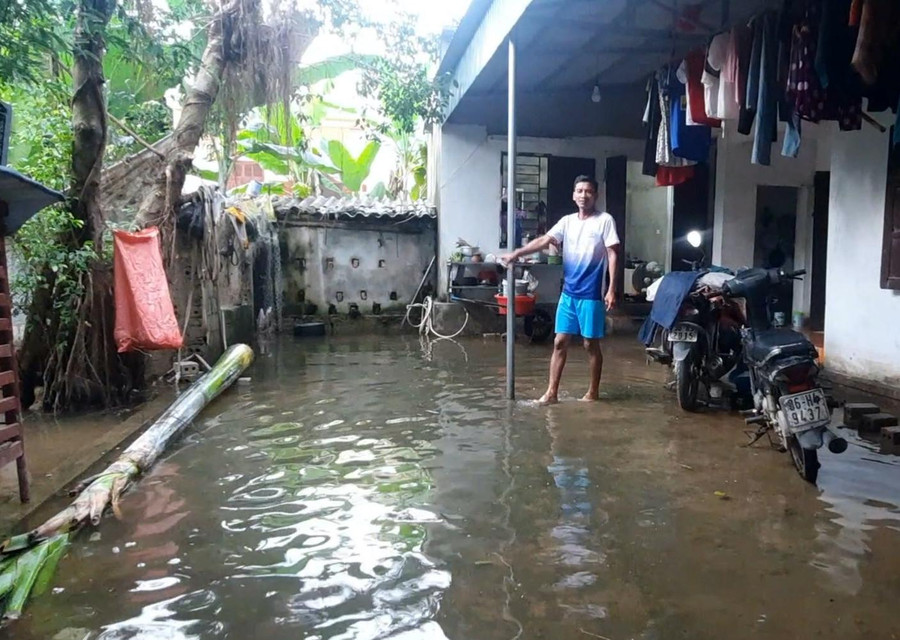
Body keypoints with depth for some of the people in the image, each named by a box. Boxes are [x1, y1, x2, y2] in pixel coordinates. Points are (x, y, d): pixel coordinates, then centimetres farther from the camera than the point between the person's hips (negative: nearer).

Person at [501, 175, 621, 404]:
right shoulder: (567, 221, 9)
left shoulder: (605, 220, -5)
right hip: (568, 293, 5)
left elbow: (613, 255, -8)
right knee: (560, 342, 5)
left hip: (591, 294, -5)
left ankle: (593, 392, 19)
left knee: (591, 343, 5)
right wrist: (516, 254, -15)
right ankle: (552, 392, 11)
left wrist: (612, 290, -15)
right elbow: (544, 241, 0)